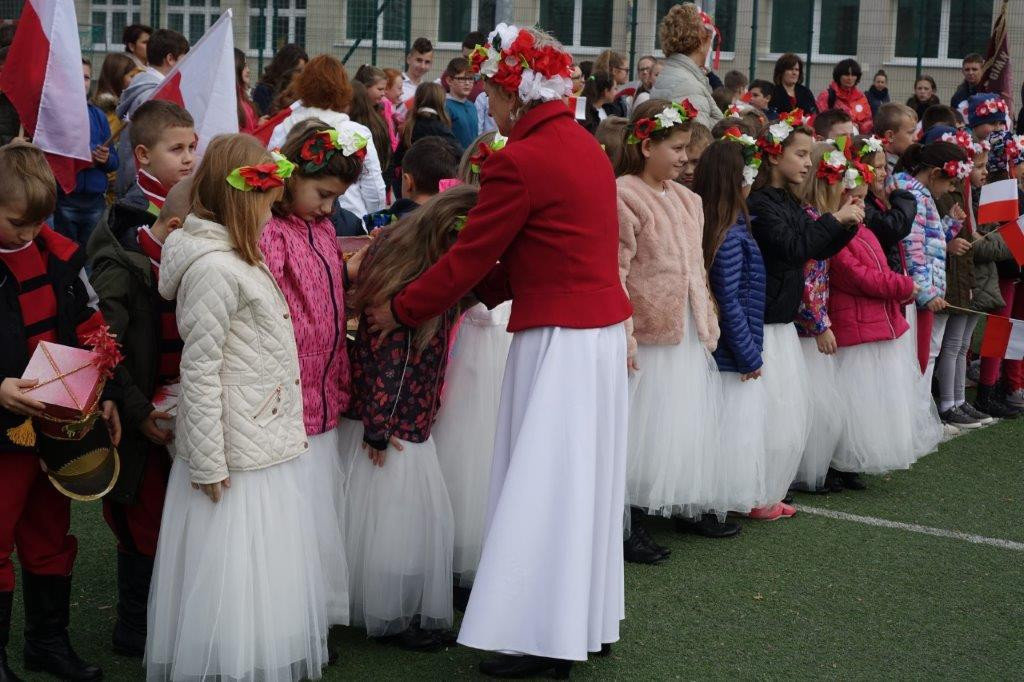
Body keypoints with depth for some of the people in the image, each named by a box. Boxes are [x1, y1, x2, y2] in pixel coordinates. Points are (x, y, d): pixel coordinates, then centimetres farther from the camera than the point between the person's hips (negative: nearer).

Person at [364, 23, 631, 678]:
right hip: (604, 330, 9)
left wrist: (399, 311, 1)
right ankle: (589, 618, 27)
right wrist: (486, 288, 14)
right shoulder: (586, 145, 10)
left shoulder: (520, 161, -16)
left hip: (559, 341, -9)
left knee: (543, 485, 0)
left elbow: (467, 258, -11)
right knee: (584, 478, 16)